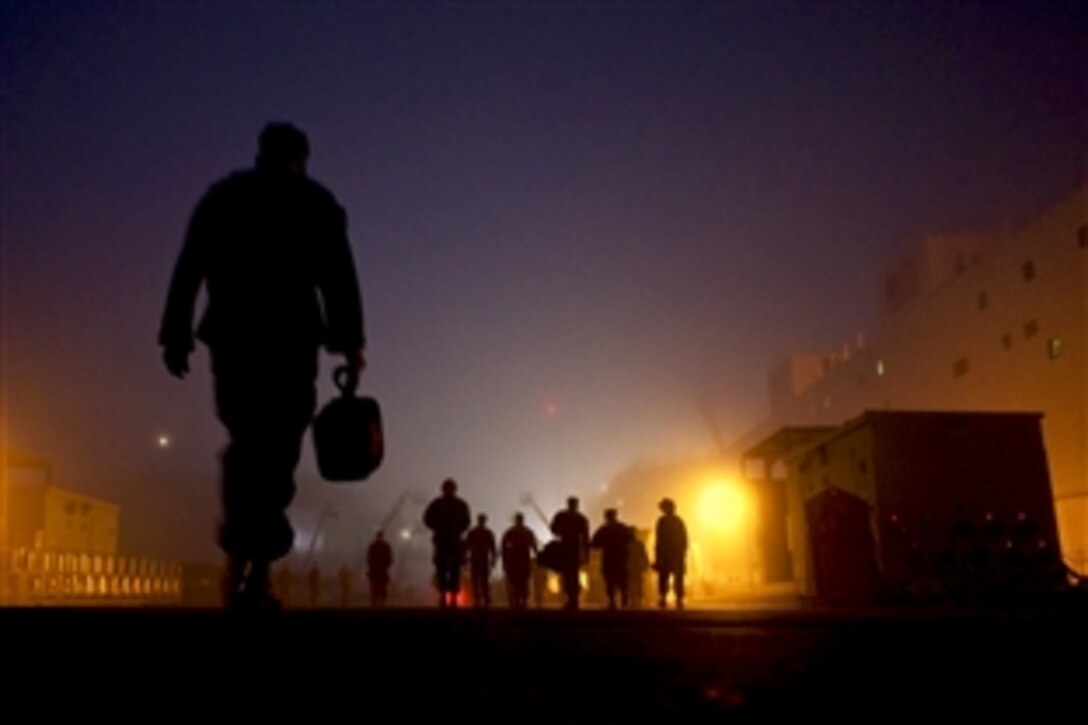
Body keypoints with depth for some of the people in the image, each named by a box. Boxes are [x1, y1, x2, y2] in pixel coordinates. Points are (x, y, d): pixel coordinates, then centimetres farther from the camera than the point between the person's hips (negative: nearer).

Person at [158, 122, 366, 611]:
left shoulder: (221, 196, 18)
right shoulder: (316, 202, 12)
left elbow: (188, 269, 8)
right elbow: (338, 278, 0)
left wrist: (176, 334, 6)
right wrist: (349, 342, -2)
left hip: (231, 334, 2)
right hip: (290, 334, -2)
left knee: (245, 442, 11)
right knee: (277, 446, -3)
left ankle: (239, 559, -1)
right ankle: (256, 572, -13)